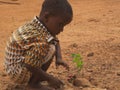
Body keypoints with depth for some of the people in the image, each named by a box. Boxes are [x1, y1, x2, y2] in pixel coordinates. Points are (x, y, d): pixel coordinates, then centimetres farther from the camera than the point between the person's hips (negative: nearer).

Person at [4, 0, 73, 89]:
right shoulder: (40, 40, -33)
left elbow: (56, 41, 11)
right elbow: (30, 66, -32)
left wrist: (59, 58, -5)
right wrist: (50, 78, -21)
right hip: (17, 72, -10)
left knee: (53, 44, 10)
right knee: (51, 49, -22)